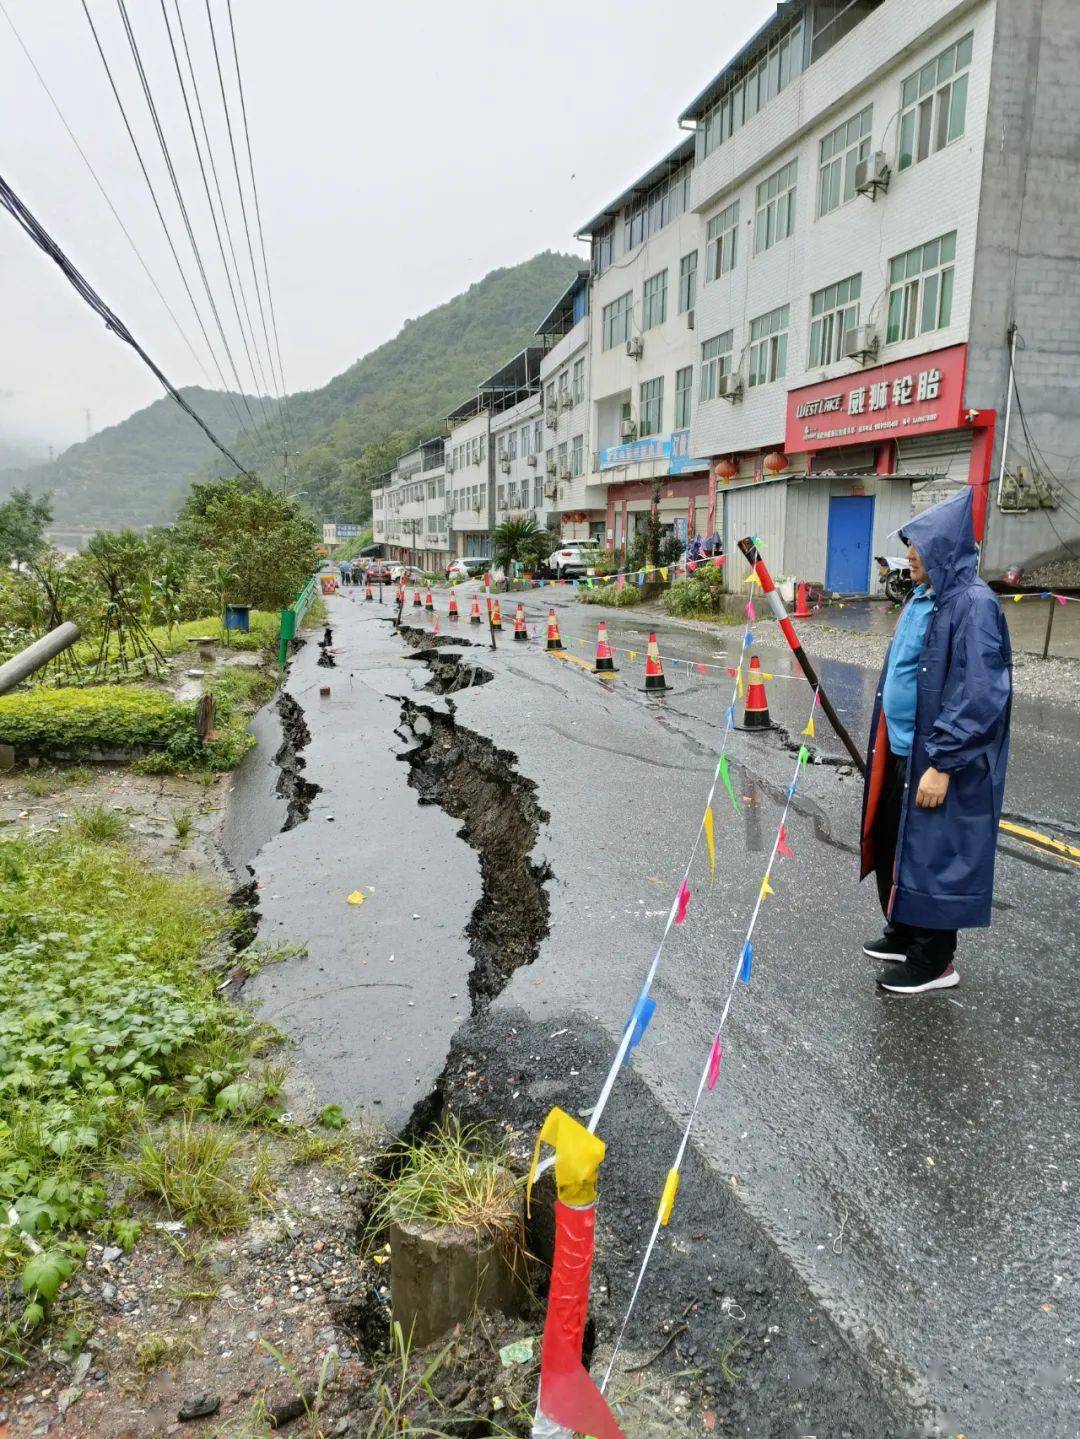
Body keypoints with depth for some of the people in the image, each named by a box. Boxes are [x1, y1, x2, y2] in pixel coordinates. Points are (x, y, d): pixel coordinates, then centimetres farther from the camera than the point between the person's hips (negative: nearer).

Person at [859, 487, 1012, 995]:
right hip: (900, 749, 9)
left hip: (936, 759, -9)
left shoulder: (973, 604, -18)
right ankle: (904, 934, 34)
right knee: (893, 844, 17)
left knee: (931, 854, 3)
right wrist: (885, 742, 18)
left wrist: (942, 764, -23)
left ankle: (934, 960, 18)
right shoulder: (922, 599, 9)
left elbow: (980, 695, -22)